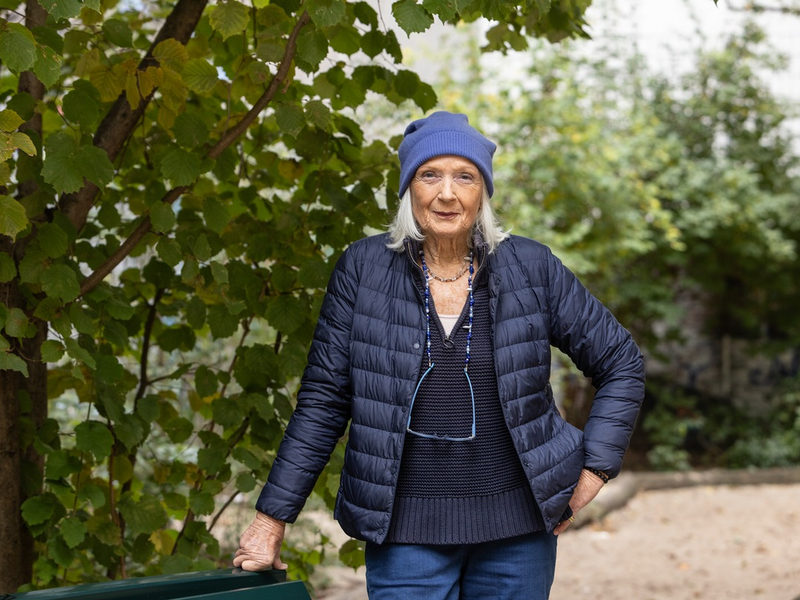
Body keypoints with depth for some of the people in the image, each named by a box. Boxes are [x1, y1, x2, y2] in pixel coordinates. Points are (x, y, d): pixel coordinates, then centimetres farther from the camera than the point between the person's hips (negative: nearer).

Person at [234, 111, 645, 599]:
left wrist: (592, 473, -1)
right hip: (406, 529, -1)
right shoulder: (364, 269, -2)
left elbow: (623, 365, 7)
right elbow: (322, 402, 1)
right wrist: (272, 518, 0)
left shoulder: (531, 268, -1)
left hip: (516, 525, 1)